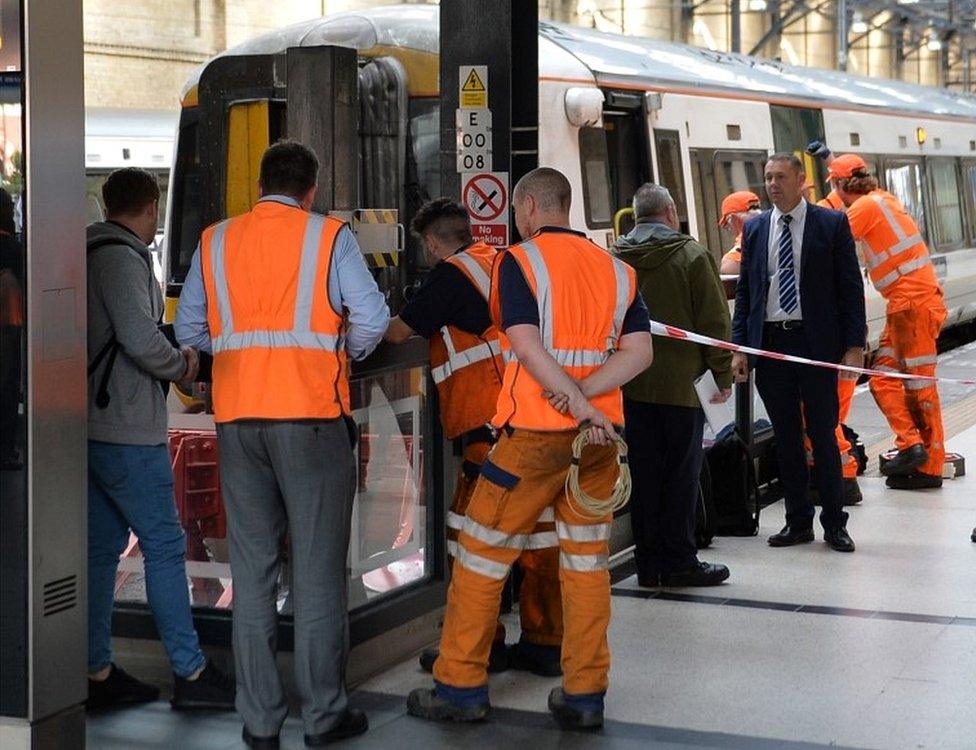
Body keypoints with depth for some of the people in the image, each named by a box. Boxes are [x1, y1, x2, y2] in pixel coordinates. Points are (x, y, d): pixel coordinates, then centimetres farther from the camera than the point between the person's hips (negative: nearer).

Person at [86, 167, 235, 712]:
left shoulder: (92, 251, 14)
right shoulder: (122, 256, -14)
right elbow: (142, 340, -23)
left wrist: (172, 361, 16)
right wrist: (182, 366, -6)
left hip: (92, 424, 10)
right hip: (126, 431, -9)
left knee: (102, 546, 11)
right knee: (165, 546, -3)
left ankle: (98, 673, 16)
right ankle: (191, 672, 2)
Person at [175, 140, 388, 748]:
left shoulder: (215, 241, 9)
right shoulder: (329, 237, 0)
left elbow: (189, 328, 10)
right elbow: (373, 319, -8)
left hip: (238, 418, 3)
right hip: (312, 416, -3)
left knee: (252, 568, 8)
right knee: (318, 568, 3)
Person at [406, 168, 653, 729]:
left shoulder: (519, 261, -5)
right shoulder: (617, 270, 10)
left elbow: (526, 344, -17)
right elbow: (640, 351, 0)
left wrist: (578, 405, -16)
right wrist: (584, 392, -9)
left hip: (536, 432, -5)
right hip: (600, 433, 5)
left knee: (482, 552, 7)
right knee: (588, 560, 10)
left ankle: (461, 686, 11)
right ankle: (585, 694, 13)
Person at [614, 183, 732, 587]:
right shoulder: (691, 255, -5)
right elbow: (714, 321, -7)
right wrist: (723, 374, 1)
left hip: (632, 386, 4)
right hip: (681, 383, -4)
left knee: (644, 474, 8)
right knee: (681, 473, 3)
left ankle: (649, 562, 12)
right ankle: (679, 562, 6)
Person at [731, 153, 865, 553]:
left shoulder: (832, 224, 0)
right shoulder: (755, 228, 10)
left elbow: (851, 287, -1)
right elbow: (744, 290, 11)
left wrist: (854, 345, -8)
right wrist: (739, 347, 4)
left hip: (816, 343, -3)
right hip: (769, 343, 3)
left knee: (823, 434, 1)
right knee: (785, 437, 8)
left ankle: (834, 523, 10)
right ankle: (798, 521, 17)